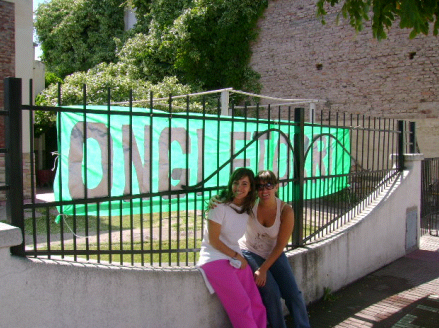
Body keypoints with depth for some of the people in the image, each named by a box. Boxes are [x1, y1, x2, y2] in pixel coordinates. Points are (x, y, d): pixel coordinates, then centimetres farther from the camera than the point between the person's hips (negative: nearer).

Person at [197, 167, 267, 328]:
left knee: (257, 305, -4)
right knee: (242, 306, -15)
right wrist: (237, 256, -5)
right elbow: (213, 240, -11)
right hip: (215, 258, -6)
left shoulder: (247, 208, 8)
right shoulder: (219, 205, -12)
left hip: (236, 259, 6)